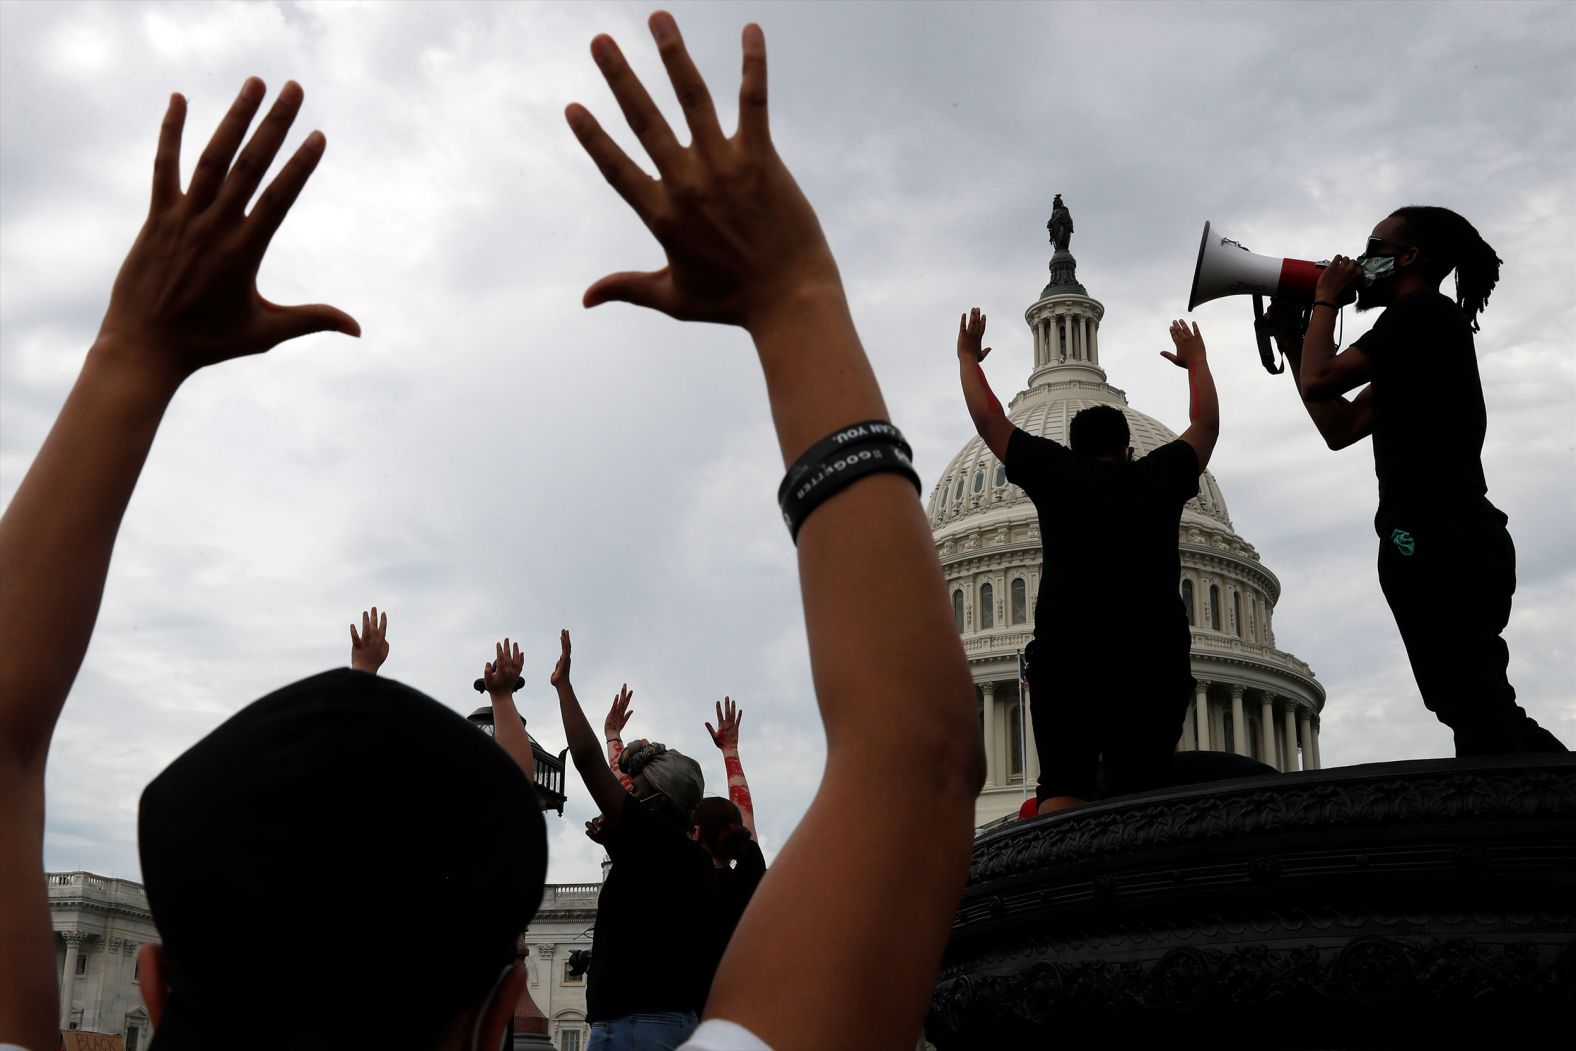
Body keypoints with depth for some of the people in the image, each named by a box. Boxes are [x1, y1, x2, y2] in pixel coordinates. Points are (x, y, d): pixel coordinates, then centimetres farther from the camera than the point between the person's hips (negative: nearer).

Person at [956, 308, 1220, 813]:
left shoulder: (1058, 472, 13)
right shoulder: (1158, 476, 17)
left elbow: (988, 418, 20)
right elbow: (1206, 425, 34)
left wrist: (968, 357, 35)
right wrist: (1196, 360, 49)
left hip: (1068, 644, -1)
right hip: (1157, 649, 2)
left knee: (1063, 787, -6)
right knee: (1141, 791, -2)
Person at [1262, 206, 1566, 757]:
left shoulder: (1422, 311, -4)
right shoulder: (1417, 338, 26)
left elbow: (1320, 380, -12)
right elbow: (1339, 428, 26)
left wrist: (1325, 300, 5)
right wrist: (1292, 341, 26)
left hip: (1436, 539, -11)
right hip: (1449, 538, 11)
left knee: (1476, 711, -16)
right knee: (1484, 713, 13)